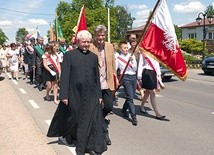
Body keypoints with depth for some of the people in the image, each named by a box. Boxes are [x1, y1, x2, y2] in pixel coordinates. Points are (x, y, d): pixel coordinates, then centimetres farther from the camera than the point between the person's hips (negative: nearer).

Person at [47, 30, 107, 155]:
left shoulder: (94, 56, 8)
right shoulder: (69, 55, -3)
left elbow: (97, 77, 10)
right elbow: (65, 77, -5)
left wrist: (99, 95, 8)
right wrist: (64, 95, -9)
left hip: (91, 95, 3)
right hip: (75, 95, -3)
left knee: (93, 121, 4)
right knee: (74, 119, 11)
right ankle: (63, 133, 40)